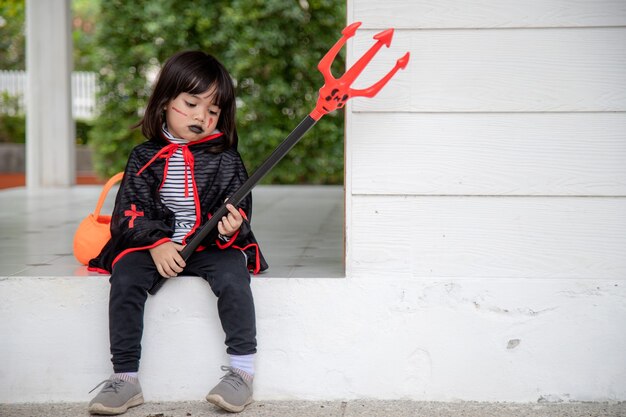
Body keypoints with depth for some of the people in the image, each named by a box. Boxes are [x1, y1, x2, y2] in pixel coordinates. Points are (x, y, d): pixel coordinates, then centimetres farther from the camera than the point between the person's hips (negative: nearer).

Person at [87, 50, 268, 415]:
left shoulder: (226, 160, 5)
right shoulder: (146, 158, 5)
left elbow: (240, 210, 0)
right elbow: (130, 211, -1)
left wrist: (231, 227, -24)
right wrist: (157, 242, -18)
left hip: (213, 246, -1)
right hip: (154, 245, 1)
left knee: (232, 277, -30)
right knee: (125, 279, -25)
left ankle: (242, 371, -21)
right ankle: (125, 378, -19)